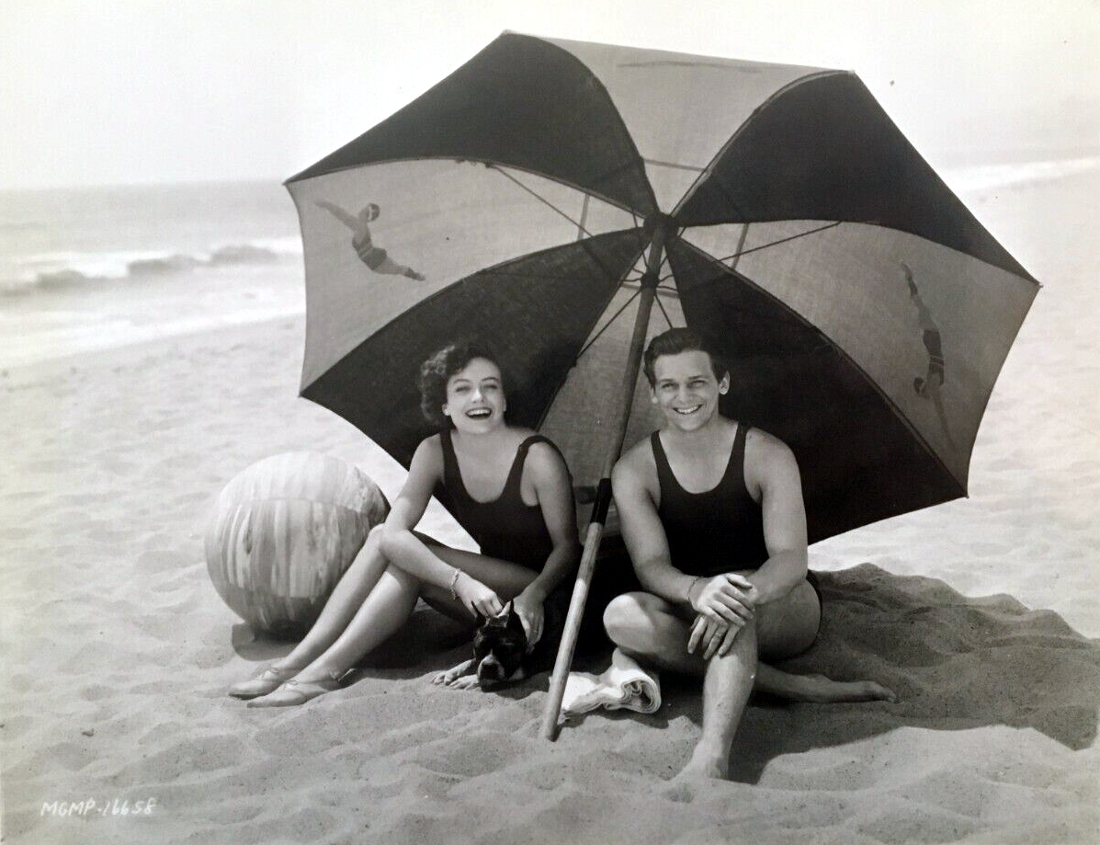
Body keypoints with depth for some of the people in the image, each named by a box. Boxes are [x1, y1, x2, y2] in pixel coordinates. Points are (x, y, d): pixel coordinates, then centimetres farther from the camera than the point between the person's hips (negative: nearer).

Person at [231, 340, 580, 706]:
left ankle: (324, 671, -26)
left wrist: (534, 595, -33)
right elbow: (395, 529, -19)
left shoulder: (536, 457, -19)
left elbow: (566, 545, -12)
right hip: (485, 596, 5)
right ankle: (299, 659, -20)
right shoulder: (435, 452, -6)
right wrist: (460, 582, -35)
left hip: (543, 591, -5)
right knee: (382, 537, -17)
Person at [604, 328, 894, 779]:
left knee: (736, 601, -37)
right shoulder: (634, 469, -4)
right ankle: (798, 686, -32)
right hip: (690, 613, 3)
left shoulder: (767, 455, -9)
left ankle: (712, 755, -53)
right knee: (622, 615, -30)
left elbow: (791, 558, -21)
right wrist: (697, 590, -41)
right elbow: (650, 565, -16)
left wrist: (747, 591, -45)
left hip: (782, 610, -2)